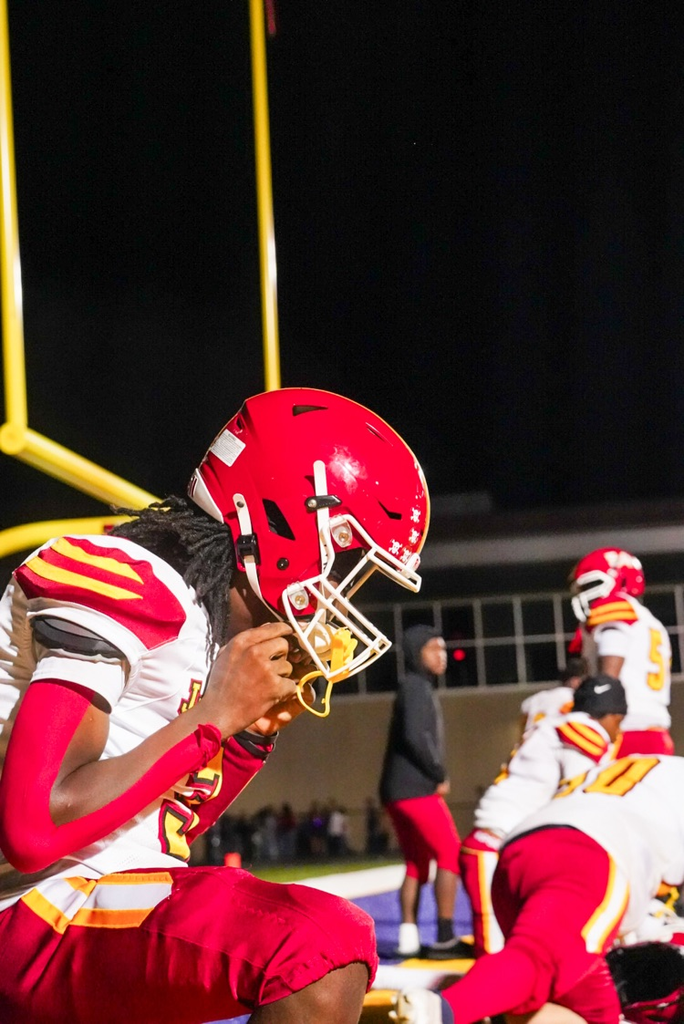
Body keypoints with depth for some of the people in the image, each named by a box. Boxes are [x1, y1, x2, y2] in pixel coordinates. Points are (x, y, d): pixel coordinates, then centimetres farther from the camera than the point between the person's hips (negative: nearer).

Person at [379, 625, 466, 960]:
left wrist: (434, 775, 7)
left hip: (396, 792, 9)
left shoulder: (418, 688, 22)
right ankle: (445, 938, -10)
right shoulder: (417, 687, -7)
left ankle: (408, 938, 5)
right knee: (451, 854, -7)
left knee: (416, 864, 10)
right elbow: (415, 736, -21)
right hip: (416, 789, -9)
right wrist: (439, 775, -12)